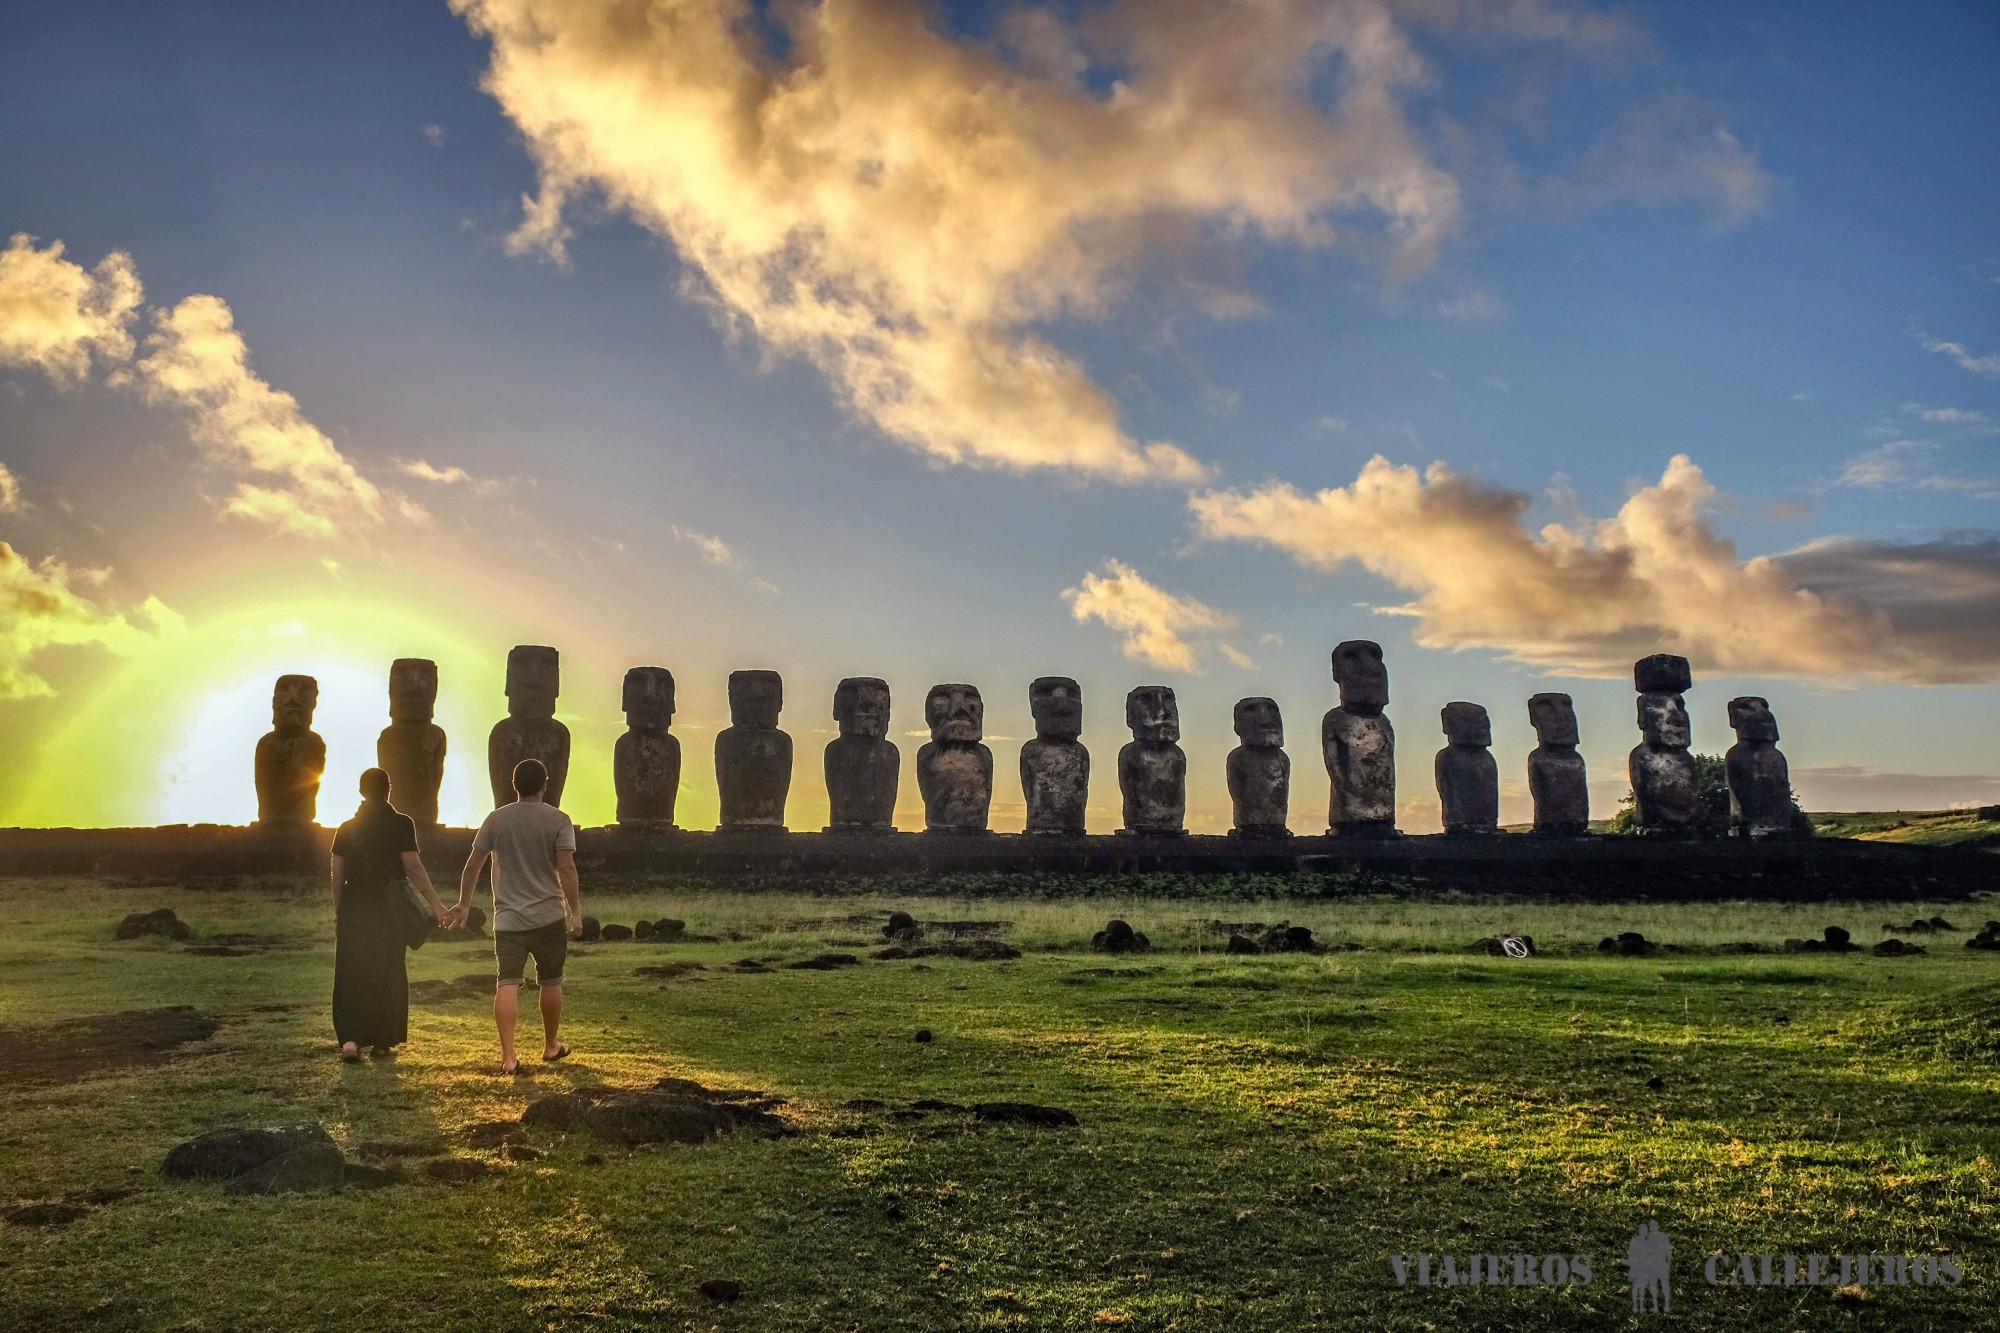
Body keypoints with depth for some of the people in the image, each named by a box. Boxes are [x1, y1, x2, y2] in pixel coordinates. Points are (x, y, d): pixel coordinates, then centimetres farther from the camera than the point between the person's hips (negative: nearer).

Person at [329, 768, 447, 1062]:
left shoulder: (347, 828, 5)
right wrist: (435, 902, -8)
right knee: (388, 975, 9)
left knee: (351, 976, 7)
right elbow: (413, 866, -12)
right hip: (388, 910, -2)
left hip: (354, 908, 2)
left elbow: (336, 874, 5)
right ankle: (381, 1042, 13)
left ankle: (350, 1038, -7)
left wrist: (338, 911, 15)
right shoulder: (400, 824, -6)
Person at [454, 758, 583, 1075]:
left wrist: (464, 903, 19)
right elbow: (566, 868, -12)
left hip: (508, 918, 1)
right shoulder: (558, 820, -5)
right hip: (548, 917, -1)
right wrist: (576, 912, -8)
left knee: (508, 983, -1)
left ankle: (508, 1057, -9)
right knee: (550, 981, 14)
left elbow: (473, 865, 7)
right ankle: (551, 1046, 28)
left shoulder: (496, 819, 3)